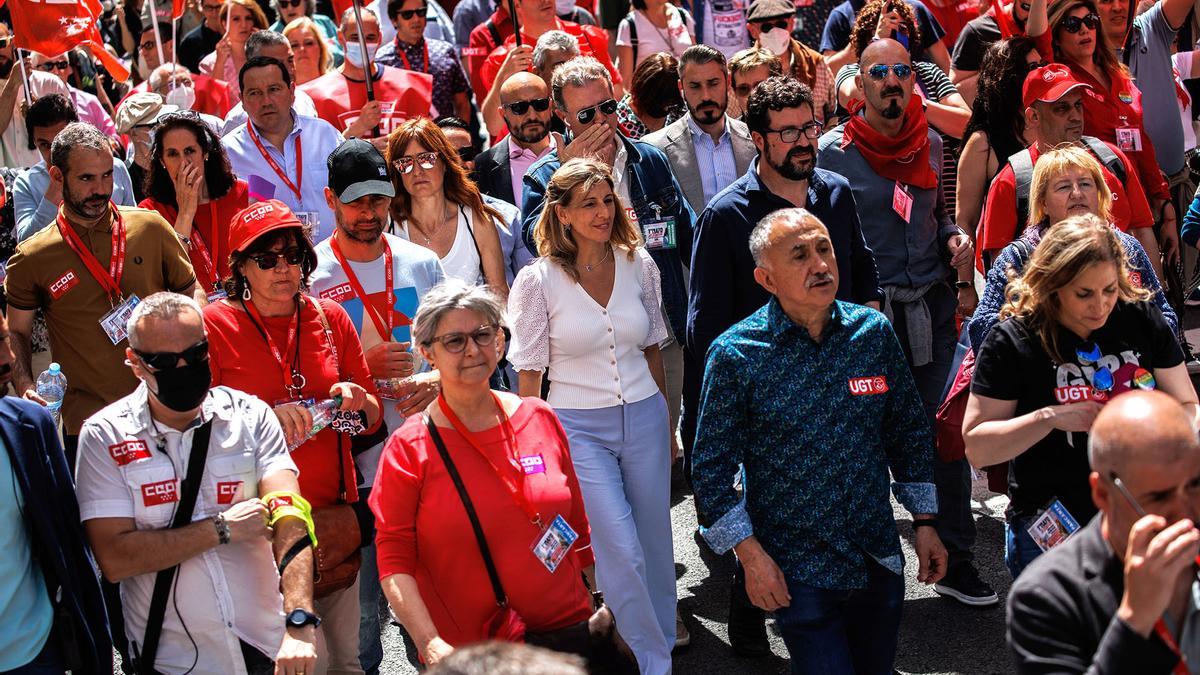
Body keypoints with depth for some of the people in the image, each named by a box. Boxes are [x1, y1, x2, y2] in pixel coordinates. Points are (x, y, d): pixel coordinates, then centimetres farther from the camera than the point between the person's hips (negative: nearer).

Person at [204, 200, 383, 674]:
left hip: (336, 508, 4)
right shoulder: (215, 324, -3)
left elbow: (373, 416, 14)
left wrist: (356, 402, -8)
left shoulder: (330, 318, 8)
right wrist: (266, 417, -19)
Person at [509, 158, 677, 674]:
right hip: (578, 427, -3)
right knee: (621, 551, -7)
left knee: (654, 540, 12)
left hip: (644, 417, 4)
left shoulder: (639, 264, 1)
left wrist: (665, 423, 17)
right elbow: (529, 371, -5)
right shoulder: (538, 280, -9)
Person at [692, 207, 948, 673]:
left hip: (880, 559, 4)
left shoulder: (874, 331, -1)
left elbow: (910, 432, 10)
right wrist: (751, 555, -11)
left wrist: (925, 521, 9)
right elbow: (711, 469, -7)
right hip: (797, 572, -4)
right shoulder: (735, 355, -13)